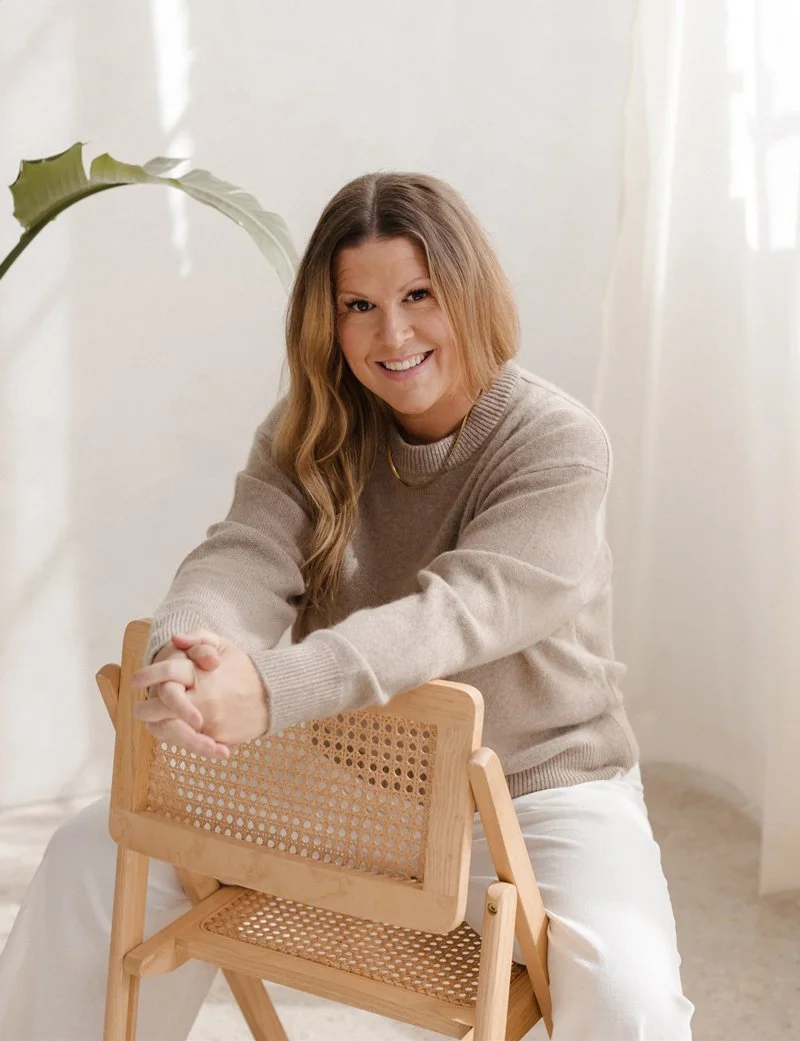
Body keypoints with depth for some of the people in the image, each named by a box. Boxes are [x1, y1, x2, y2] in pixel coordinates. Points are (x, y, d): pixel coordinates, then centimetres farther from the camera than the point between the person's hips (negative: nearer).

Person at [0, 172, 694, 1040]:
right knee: (93, 856, -5)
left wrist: (269, 688, -45)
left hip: (537, 790, -3)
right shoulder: (308, 434, 0)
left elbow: (462, 609, -30)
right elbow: (243, 560, -17)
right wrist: (184, 657, -41)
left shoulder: (559, 444, -15)